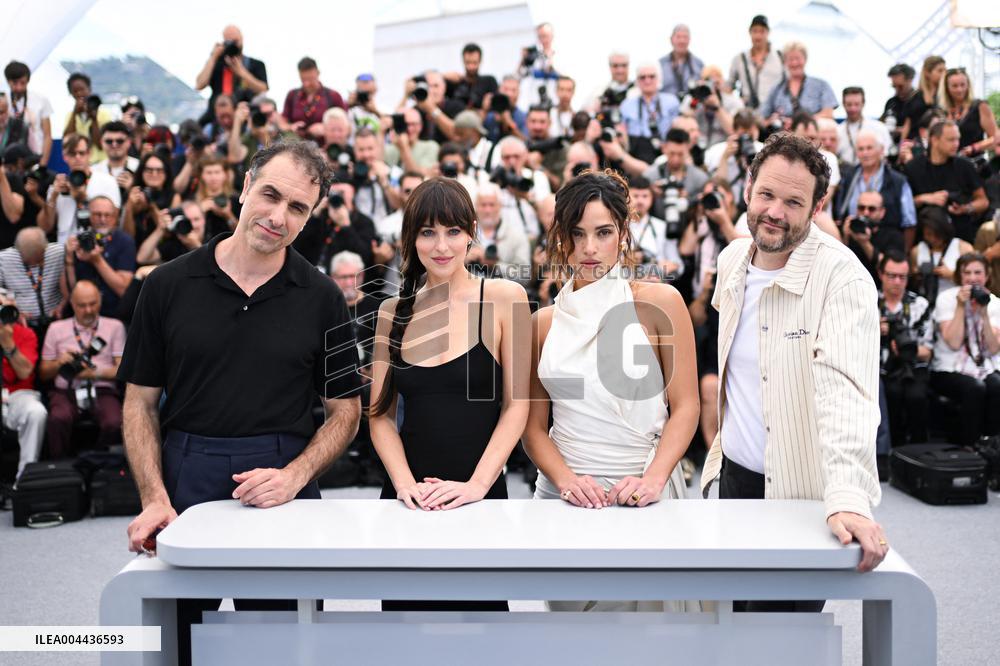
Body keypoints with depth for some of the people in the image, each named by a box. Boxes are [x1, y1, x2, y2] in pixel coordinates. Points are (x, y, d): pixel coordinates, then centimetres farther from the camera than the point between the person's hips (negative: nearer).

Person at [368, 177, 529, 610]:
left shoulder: (505, 298, -3)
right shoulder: (394, 312, 6)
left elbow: (516, 405, -5)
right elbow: (380, 414, 5)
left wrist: (478, 484, -15)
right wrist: (405, 484, -10)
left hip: (480, 496, -2)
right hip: (409, 496, 3)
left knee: (478, 605, 7)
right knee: (407, 607, 11)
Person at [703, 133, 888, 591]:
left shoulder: (842, 277, -19)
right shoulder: (732, 260, 3)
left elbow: (845, 390, -31)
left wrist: (847, 497, -42)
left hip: (804, 491, -6)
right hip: (733, 476, 6)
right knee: (740, 609, 14)